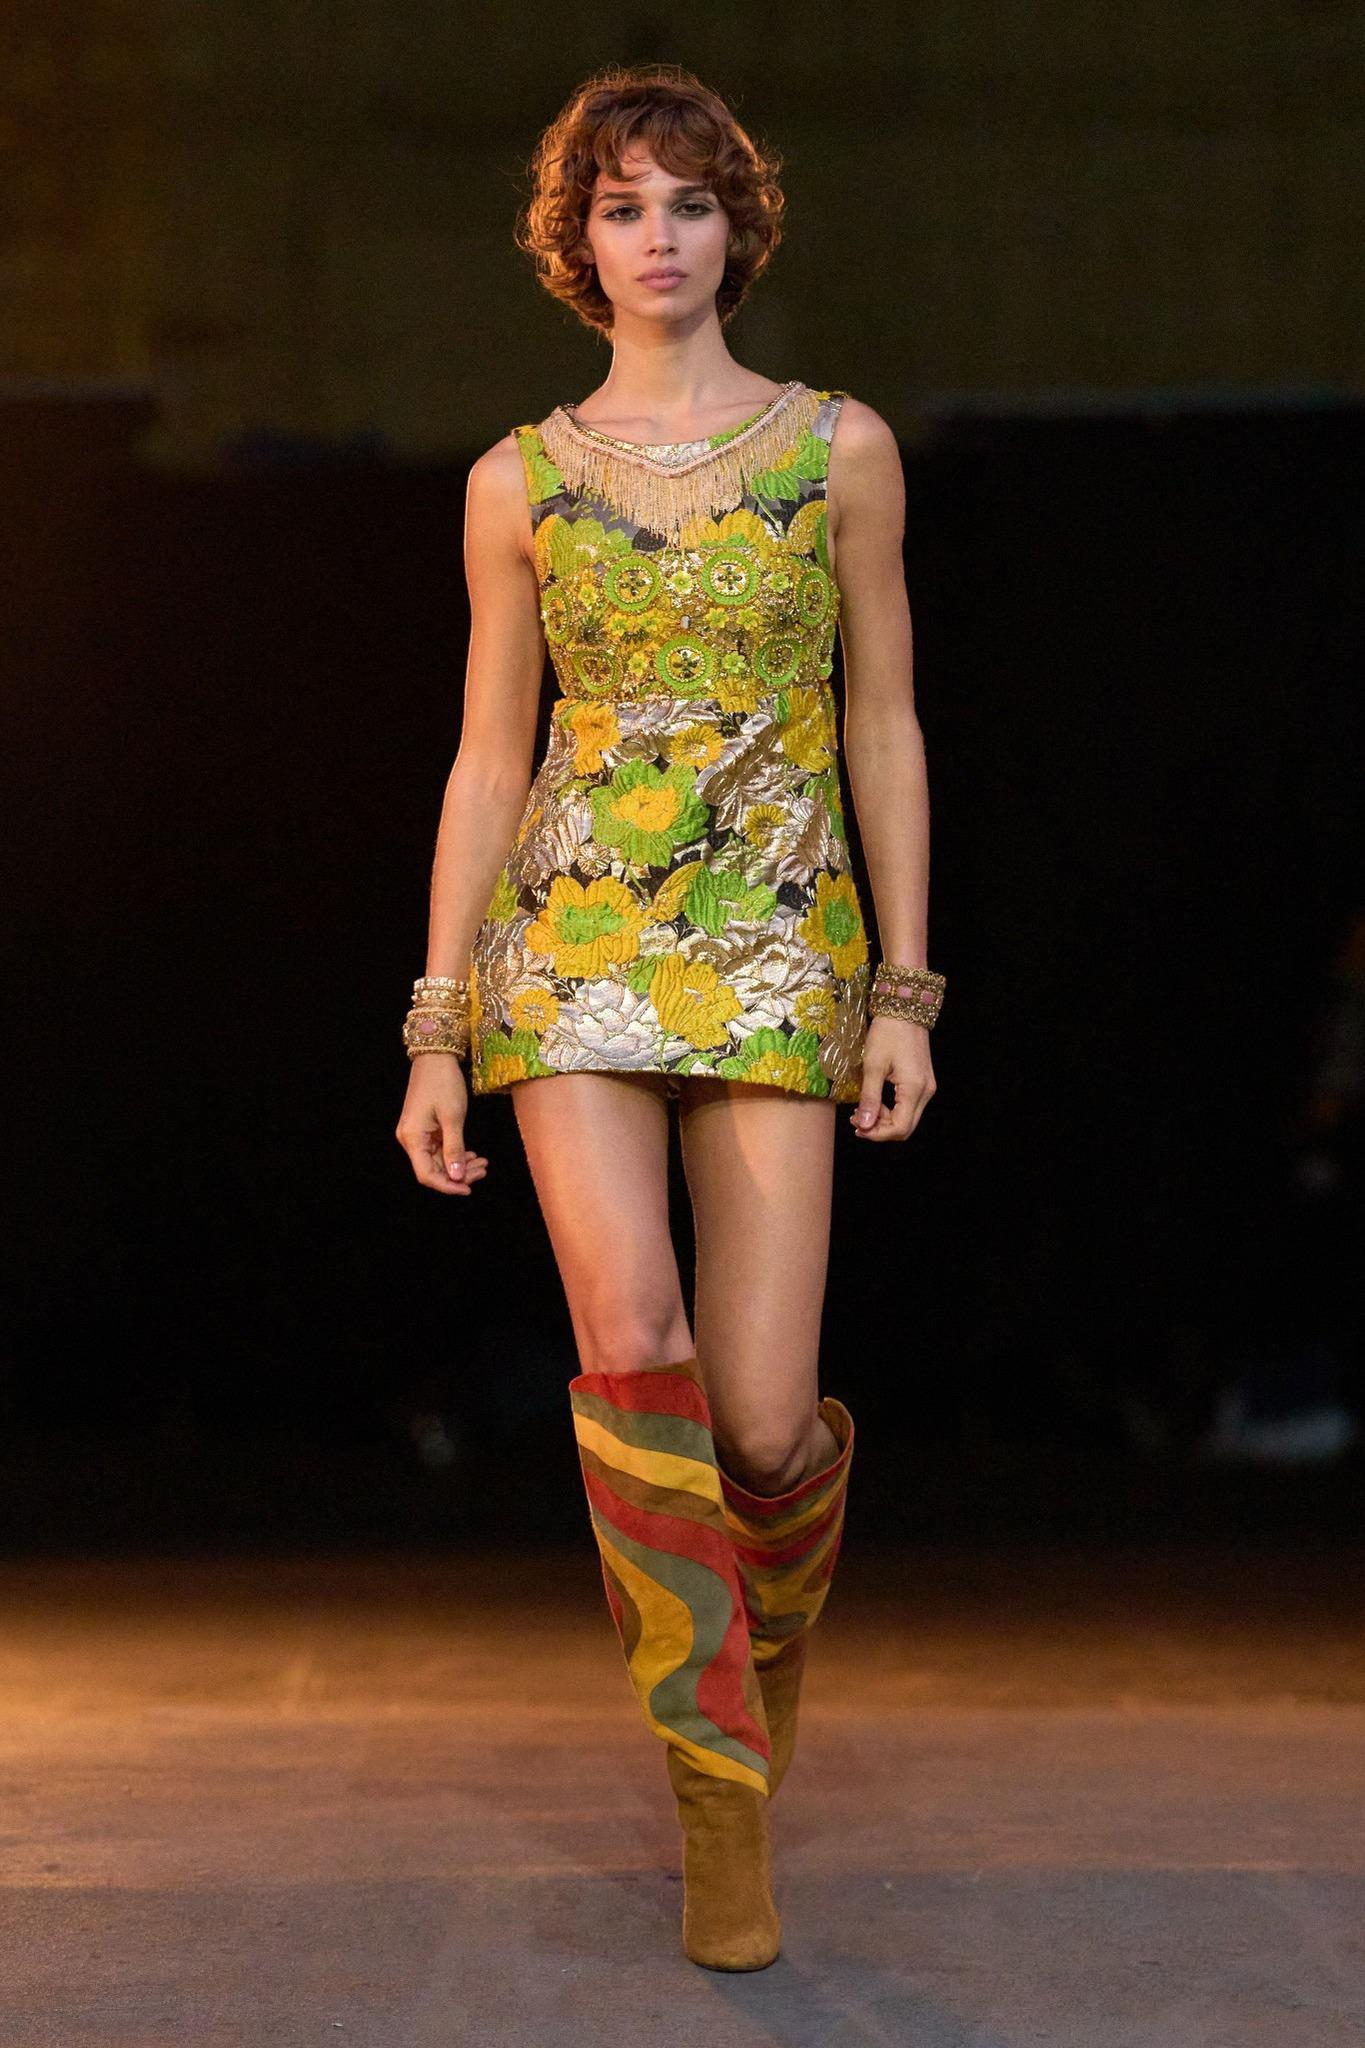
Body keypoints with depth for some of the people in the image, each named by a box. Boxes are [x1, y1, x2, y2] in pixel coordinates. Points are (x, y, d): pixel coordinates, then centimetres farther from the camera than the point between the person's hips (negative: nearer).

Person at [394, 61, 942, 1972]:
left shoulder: (840, 447, 5)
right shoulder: (519, 482, 6)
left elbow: (883, 725, 7)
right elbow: (488, 760, 8)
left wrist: (906, 993, 1)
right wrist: (437, 1037, 3)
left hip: (778, 951, 0)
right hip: (572, 938, 0)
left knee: (761, 1420, -8)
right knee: (634, 1339, -21)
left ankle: (773, 1559, 31)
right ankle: (722, 1778, -7)